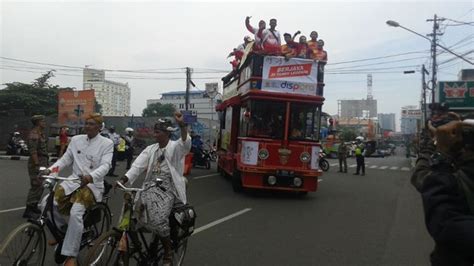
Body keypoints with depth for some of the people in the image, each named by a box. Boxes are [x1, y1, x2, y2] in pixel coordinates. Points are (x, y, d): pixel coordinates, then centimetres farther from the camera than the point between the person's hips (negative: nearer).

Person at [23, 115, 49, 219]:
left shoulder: (42, 134, 15)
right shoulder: (34, 135, -16)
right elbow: (33, 151, -22)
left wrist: (46, 163, 20)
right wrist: (37, 165, -25)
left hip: (43, 161, 10)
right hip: (36, 163, -10)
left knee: (40, 186, 16)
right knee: (36, 186, -8)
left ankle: (34, 206, 26)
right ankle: (28, 210, -2)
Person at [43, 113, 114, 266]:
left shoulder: (107, 143, -5)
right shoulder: (76, 139, 9)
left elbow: (105, 165, -17)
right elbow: (66, 159, 11)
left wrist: (90, 176, -36)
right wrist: (52, 169, -8)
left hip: (93, 184, -5)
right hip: (73, 180, 5)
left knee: (75, 212, -28)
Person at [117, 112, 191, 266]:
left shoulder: (175, 147, -5)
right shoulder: (151, 149, 12)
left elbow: (186, 143, -28)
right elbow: (138, 165, 3)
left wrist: (182, 125, -46)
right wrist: (123, 180, -11)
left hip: (168, 188, -5)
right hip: (151, 186, 5)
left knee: (158, 217, -24)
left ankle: (168, 252, -1)